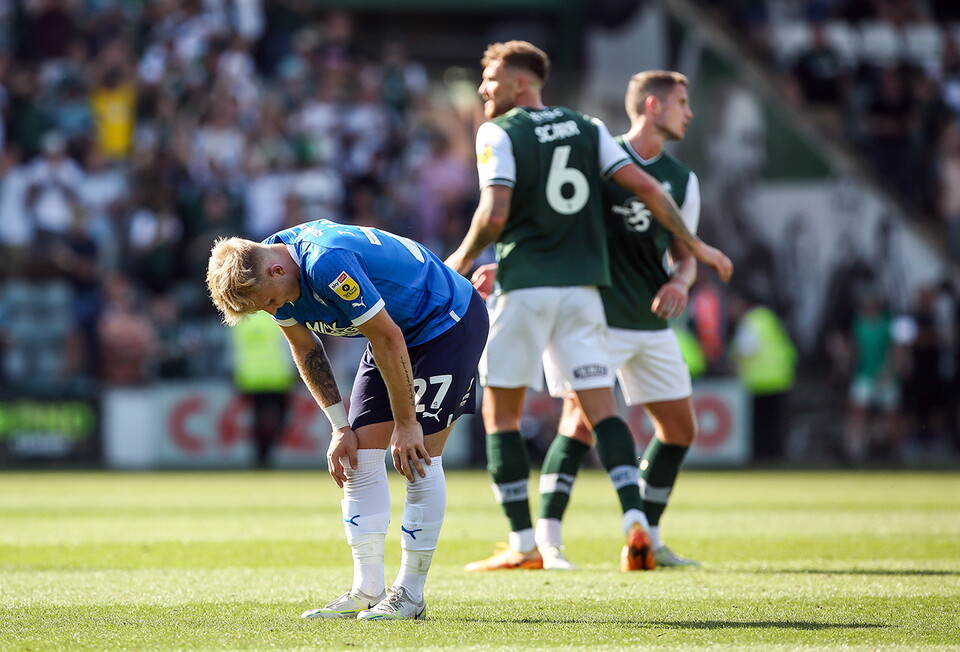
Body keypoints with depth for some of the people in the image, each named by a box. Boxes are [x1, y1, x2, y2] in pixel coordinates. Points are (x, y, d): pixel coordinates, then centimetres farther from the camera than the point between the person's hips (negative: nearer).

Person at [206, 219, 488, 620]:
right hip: (397, 331, 9)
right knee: (360, 456, 0)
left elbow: (389, 339, -29)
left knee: (418, 457, -13)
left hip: (448, 325, -9)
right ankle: (367, 591, 2)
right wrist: (340, 426, 1)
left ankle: (410, 593, -6)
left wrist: (406, 423, -21)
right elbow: (306, 349, 6)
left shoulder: (328, 264, -37)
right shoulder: (269, 277, -10)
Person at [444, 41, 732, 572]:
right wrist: (695, 246, 11)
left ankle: (524, 544, 3)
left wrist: (462, 259, 2)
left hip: (524, 285, -5)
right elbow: (645, 187, 4)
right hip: (581, 285, 5)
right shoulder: (587, 128, 11)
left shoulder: (498, 134, -4)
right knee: (601, 406, 3)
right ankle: (635, 522, -16)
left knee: (500, 412, 6)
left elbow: (494, 215, -16)